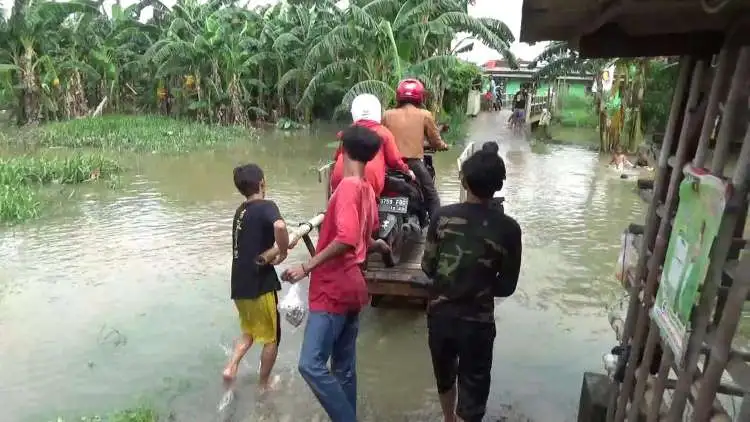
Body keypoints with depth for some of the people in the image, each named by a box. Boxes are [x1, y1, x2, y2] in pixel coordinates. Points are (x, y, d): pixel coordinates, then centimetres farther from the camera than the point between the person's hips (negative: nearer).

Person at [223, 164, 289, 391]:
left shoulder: (241, 211, 10)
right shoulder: (266, 206, -14)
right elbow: (279, 226, -37)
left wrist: (285, 242, 20)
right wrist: (283, 252, -21)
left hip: (239, 285, 7)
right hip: (260, 285, -7)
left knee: (249, 331, 27)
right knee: (271, 337, 13)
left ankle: (231, 367, 11)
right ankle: (264, 383, 25)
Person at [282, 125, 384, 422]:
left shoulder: (348, 186, -15)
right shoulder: (368, 191, 12)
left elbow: (346, 239, -27)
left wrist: (306, 267, -21)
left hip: (334, 289, -9)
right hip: (350, 287, 9)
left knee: (311, 364, -12)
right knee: (344, 369, 14)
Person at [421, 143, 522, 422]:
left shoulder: (443, 216, -10)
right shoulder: (508, 228, -13)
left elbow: (427, 266, -3)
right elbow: (507, 286, -6)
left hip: (439, 313, 4)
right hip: (477, 321, -3)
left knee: (444, 375, 29)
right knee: (472, 395, 12)